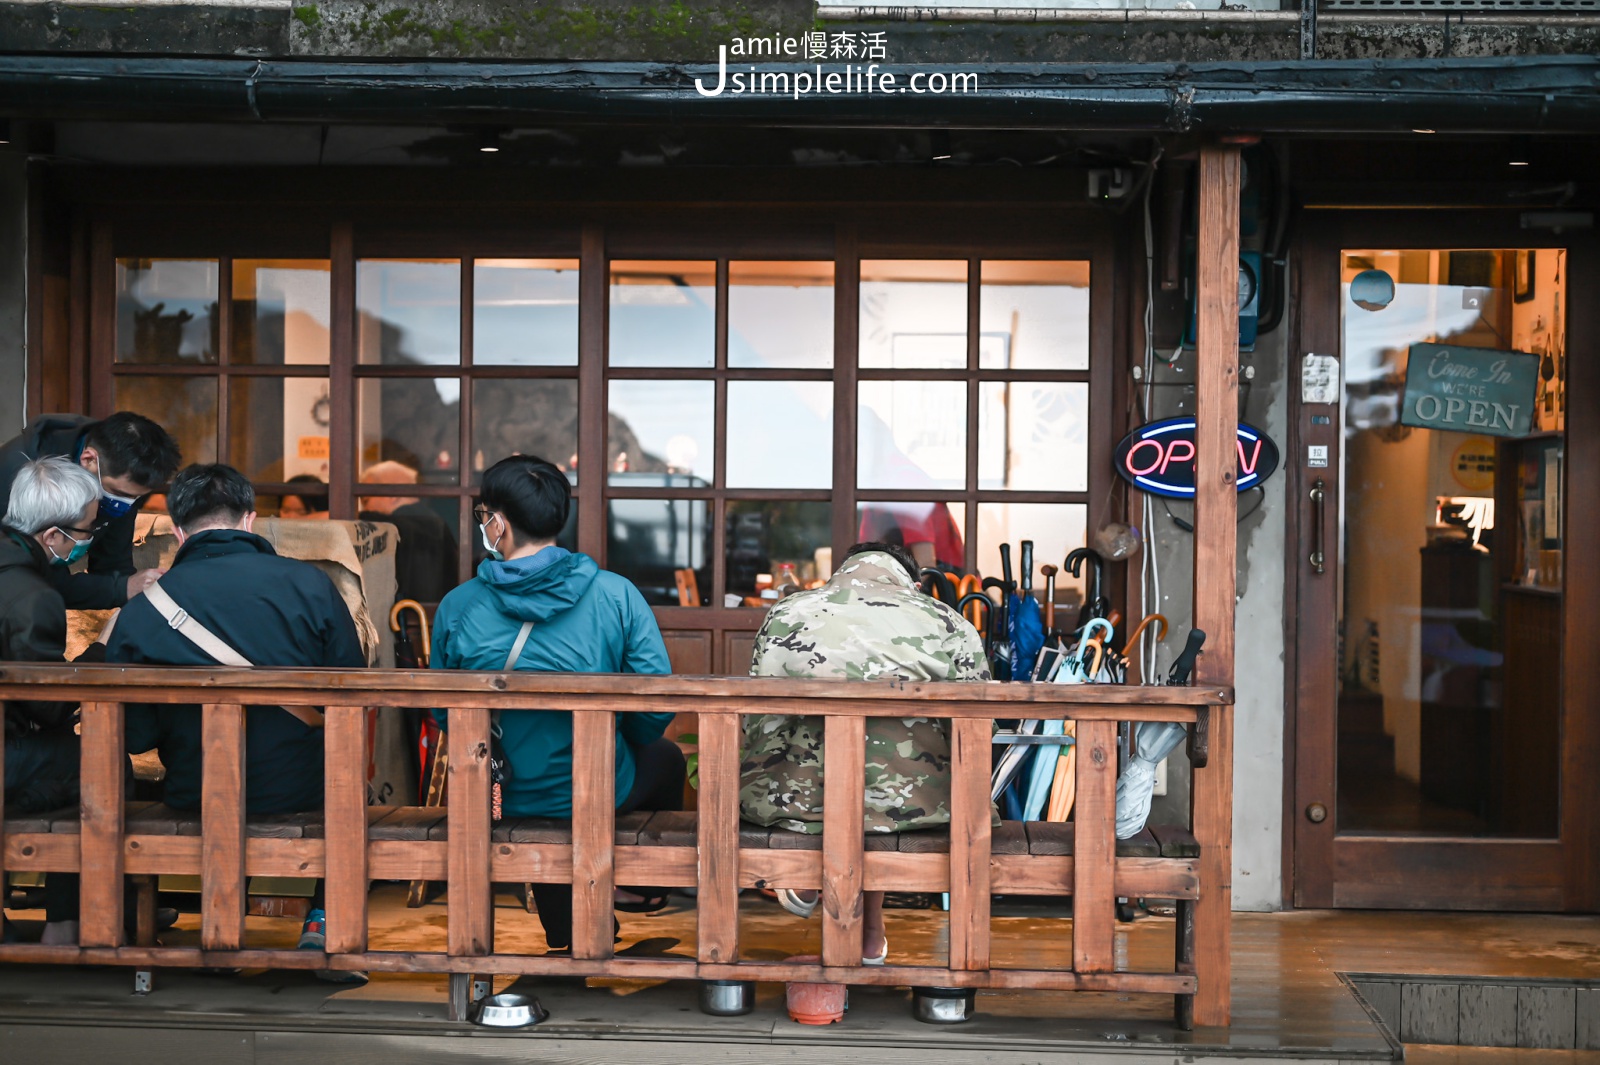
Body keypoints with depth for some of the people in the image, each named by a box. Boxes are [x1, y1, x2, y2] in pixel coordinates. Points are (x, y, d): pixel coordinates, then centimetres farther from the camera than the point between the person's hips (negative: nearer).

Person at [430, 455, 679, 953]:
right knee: (666, 758, 33)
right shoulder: (617, 595, -14)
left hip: (497, 799, 1)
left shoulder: (457, 608, -12)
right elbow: (659, 706, -13)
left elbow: (443, 715, 1)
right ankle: (644, 890, 51)